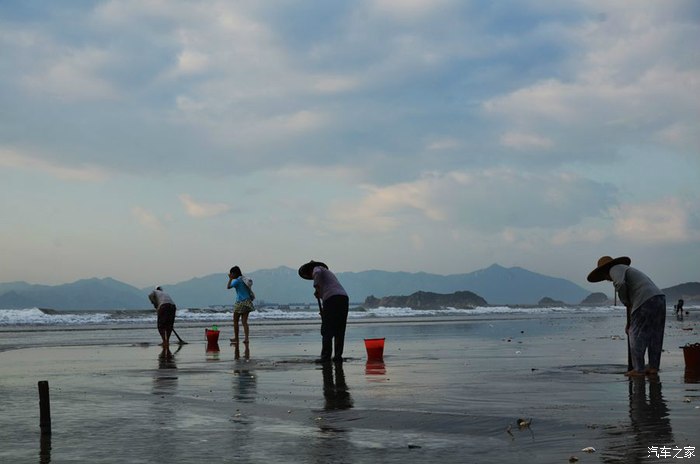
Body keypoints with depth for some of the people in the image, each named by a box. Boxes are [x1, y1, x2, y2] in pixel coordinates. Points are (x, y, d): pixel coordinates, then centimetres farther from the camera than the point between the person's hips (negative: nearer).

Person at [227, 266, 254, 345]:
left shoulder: (237, 280, -12)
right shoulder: (245, 279, 12)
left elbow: (228, 287, -16)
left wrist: (230, 279, -5)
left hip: (240, 303, -7)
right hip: (247, 302, 7)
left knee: (235, 321, 8)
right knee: (244, 321, 4)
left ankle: (236, 338, 13)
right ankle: (246, 338, -7)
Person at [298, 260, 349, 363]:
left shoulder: (317, 269, 13)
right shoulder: (329, 273, 37)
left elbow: (317, 273, -13)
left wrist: (316, 288, -4)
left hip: (331, 298, -7)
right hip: (344, 297, 8)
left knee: (326, 330, -3)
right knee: (340, 330, 10)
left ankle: (326, 356, -6)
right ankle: (338, 355, 6)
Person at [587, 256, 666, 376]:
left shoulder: (615, 269, 7)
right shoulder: (628, 271, 34)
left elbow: (620, 284, -17)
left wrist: (625, 301, 0)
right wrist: (629, 323, 34)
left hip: (646, 301, -9)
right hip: (660, 298, 9)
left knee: (637, 335, -1)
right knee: (654, 336, 13)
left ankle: (638, 369, 0)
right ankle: (653, 367, 13)